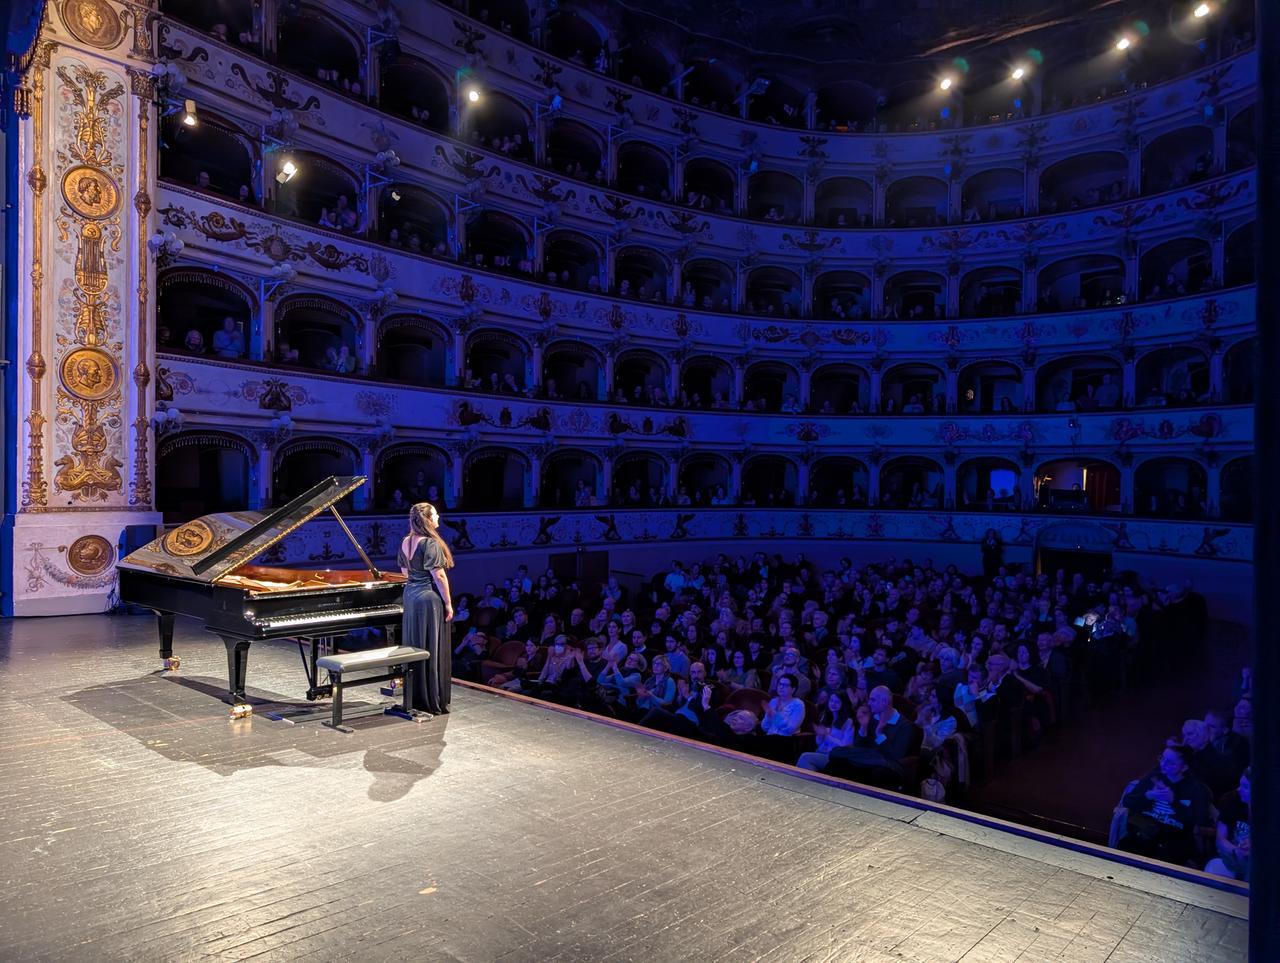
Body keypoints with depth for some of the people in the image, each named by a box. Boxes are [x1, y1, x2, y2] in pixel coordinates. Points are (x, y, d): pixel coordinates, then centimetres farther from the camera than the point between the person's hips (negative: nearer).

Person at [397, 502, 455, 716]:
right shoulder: (431, 543, -17)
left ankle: (414, 697, 23)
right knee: (431, 648, -2)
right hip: (429, 596, -8)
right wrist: (448, 604, -13)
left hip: (410, 594, 8)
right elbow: (439, 576, -18)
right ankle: (432, 701, 4)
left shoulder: (406, 542, 7)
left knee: (414, 645, 14)